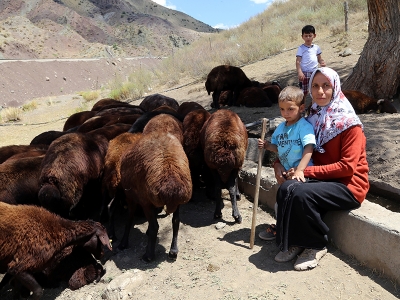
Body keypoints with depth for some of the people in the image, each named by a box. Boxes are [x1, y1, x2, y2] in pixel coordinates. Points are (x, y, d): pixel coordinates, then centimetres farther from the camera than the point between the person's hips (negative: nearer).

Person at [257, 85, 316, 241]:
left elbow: (308, 149, -25)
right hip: (286, 172, 8)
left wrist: (299, 170, -33)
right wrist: (267, 145, -4)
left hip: (302, 173, -8)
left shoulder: (304, 126, -16)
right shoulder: (281, 127, 8)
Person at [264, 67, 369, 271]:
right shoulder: (313, 118, 6)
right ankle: (295, 242, -6)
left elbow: (347, 167, -18)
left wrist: (306, 171, -22)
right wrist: (279, 163, -8)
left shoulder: (349, 124, -12)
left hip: (349, 185, -5)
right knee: (286, 189, -24)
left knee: (301, 193, -31)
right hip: (323, 180, 5)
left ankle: (316, 246, -8)